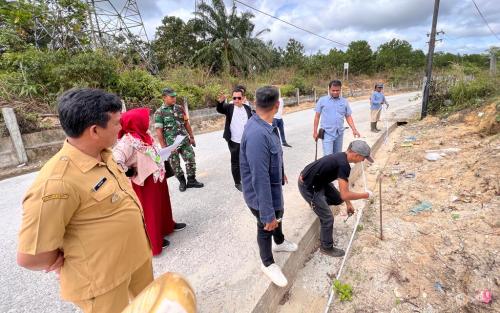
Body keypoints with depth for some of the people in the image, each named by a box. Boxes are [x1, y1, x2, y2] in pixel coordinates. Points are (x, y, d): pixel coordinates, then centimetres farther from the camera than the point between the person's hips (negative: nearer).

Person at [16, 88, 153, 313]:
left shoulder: (103, 155, -5)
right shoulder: (57, 181, -31)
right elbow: (30, 256, -24)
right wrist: (68, 263, -6)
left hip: (135, 254, 7)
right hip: (103, 276, -7)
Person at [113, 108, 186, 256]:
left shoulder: (144, 134, 2)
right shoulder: (128, 141, -25)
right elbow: (116, 159, -35)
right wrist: (129, 172, -22)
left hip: (158, 177, 8)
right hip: (146, 181, -8)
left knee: (162, 203, 25)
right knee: (150, 209, 8)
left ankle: (167, 225, 48)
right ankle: (154, 240, 27)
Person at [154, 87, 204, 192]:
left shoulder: (180, 108, 6)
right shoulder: (159, 112, -7)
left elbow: (186, 123, 12)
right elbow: (159, 131, -9)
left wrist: (191, 137, 10)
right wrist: (163, 146, -12)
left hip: (185, 141, 4)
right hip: (171, 143, -3)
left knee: (191, 159, 3)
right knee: (175, 164, 8)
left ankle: (191, 180, 18)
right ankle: (182, 181, 27)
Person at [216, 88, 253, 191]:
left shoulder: (247, 108, 5)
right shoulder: (229, 107, -6)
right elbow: (220, 109, -25)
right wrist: (220, 102, -46)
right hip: (234, 141, -4)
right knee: (235, 162, 8)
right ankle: (237, 182, 22)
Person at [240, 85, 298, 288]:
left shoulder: (266, 125, -6)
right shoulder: (257, 134, -38)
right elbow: (260, 179, -36)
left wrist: (281, 172, 27)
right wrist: (267, 214, -29)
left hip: (273, 185, 9)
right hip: (262, 193, -9)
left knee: (278, 215, 31)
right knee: (267, 226, 15)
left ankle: (280, 242, 61)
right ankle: (268, 264, 43)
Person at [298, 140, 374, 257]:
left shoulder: (341, 157, 3)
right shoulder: (343, 165, -27)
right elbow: (345, 195, -25)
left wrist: (348, 204, 20)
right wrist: (365, 195, -9)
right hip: (308, 186, -9)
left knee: (337, 199, 17)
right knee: (327, 218, -1)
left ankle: (316, 202, 35)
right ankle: (327, 247, 19)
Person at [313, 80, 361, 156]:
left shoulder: (344, 102, 7)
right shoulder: (322, 100, -1)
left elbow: (348, 117, 10)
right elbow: (317, 116, 1)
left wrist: (354, 129, -2)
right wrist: (315, 131, -1)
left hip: (339, 134, 4)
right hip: (327, 133, -4)